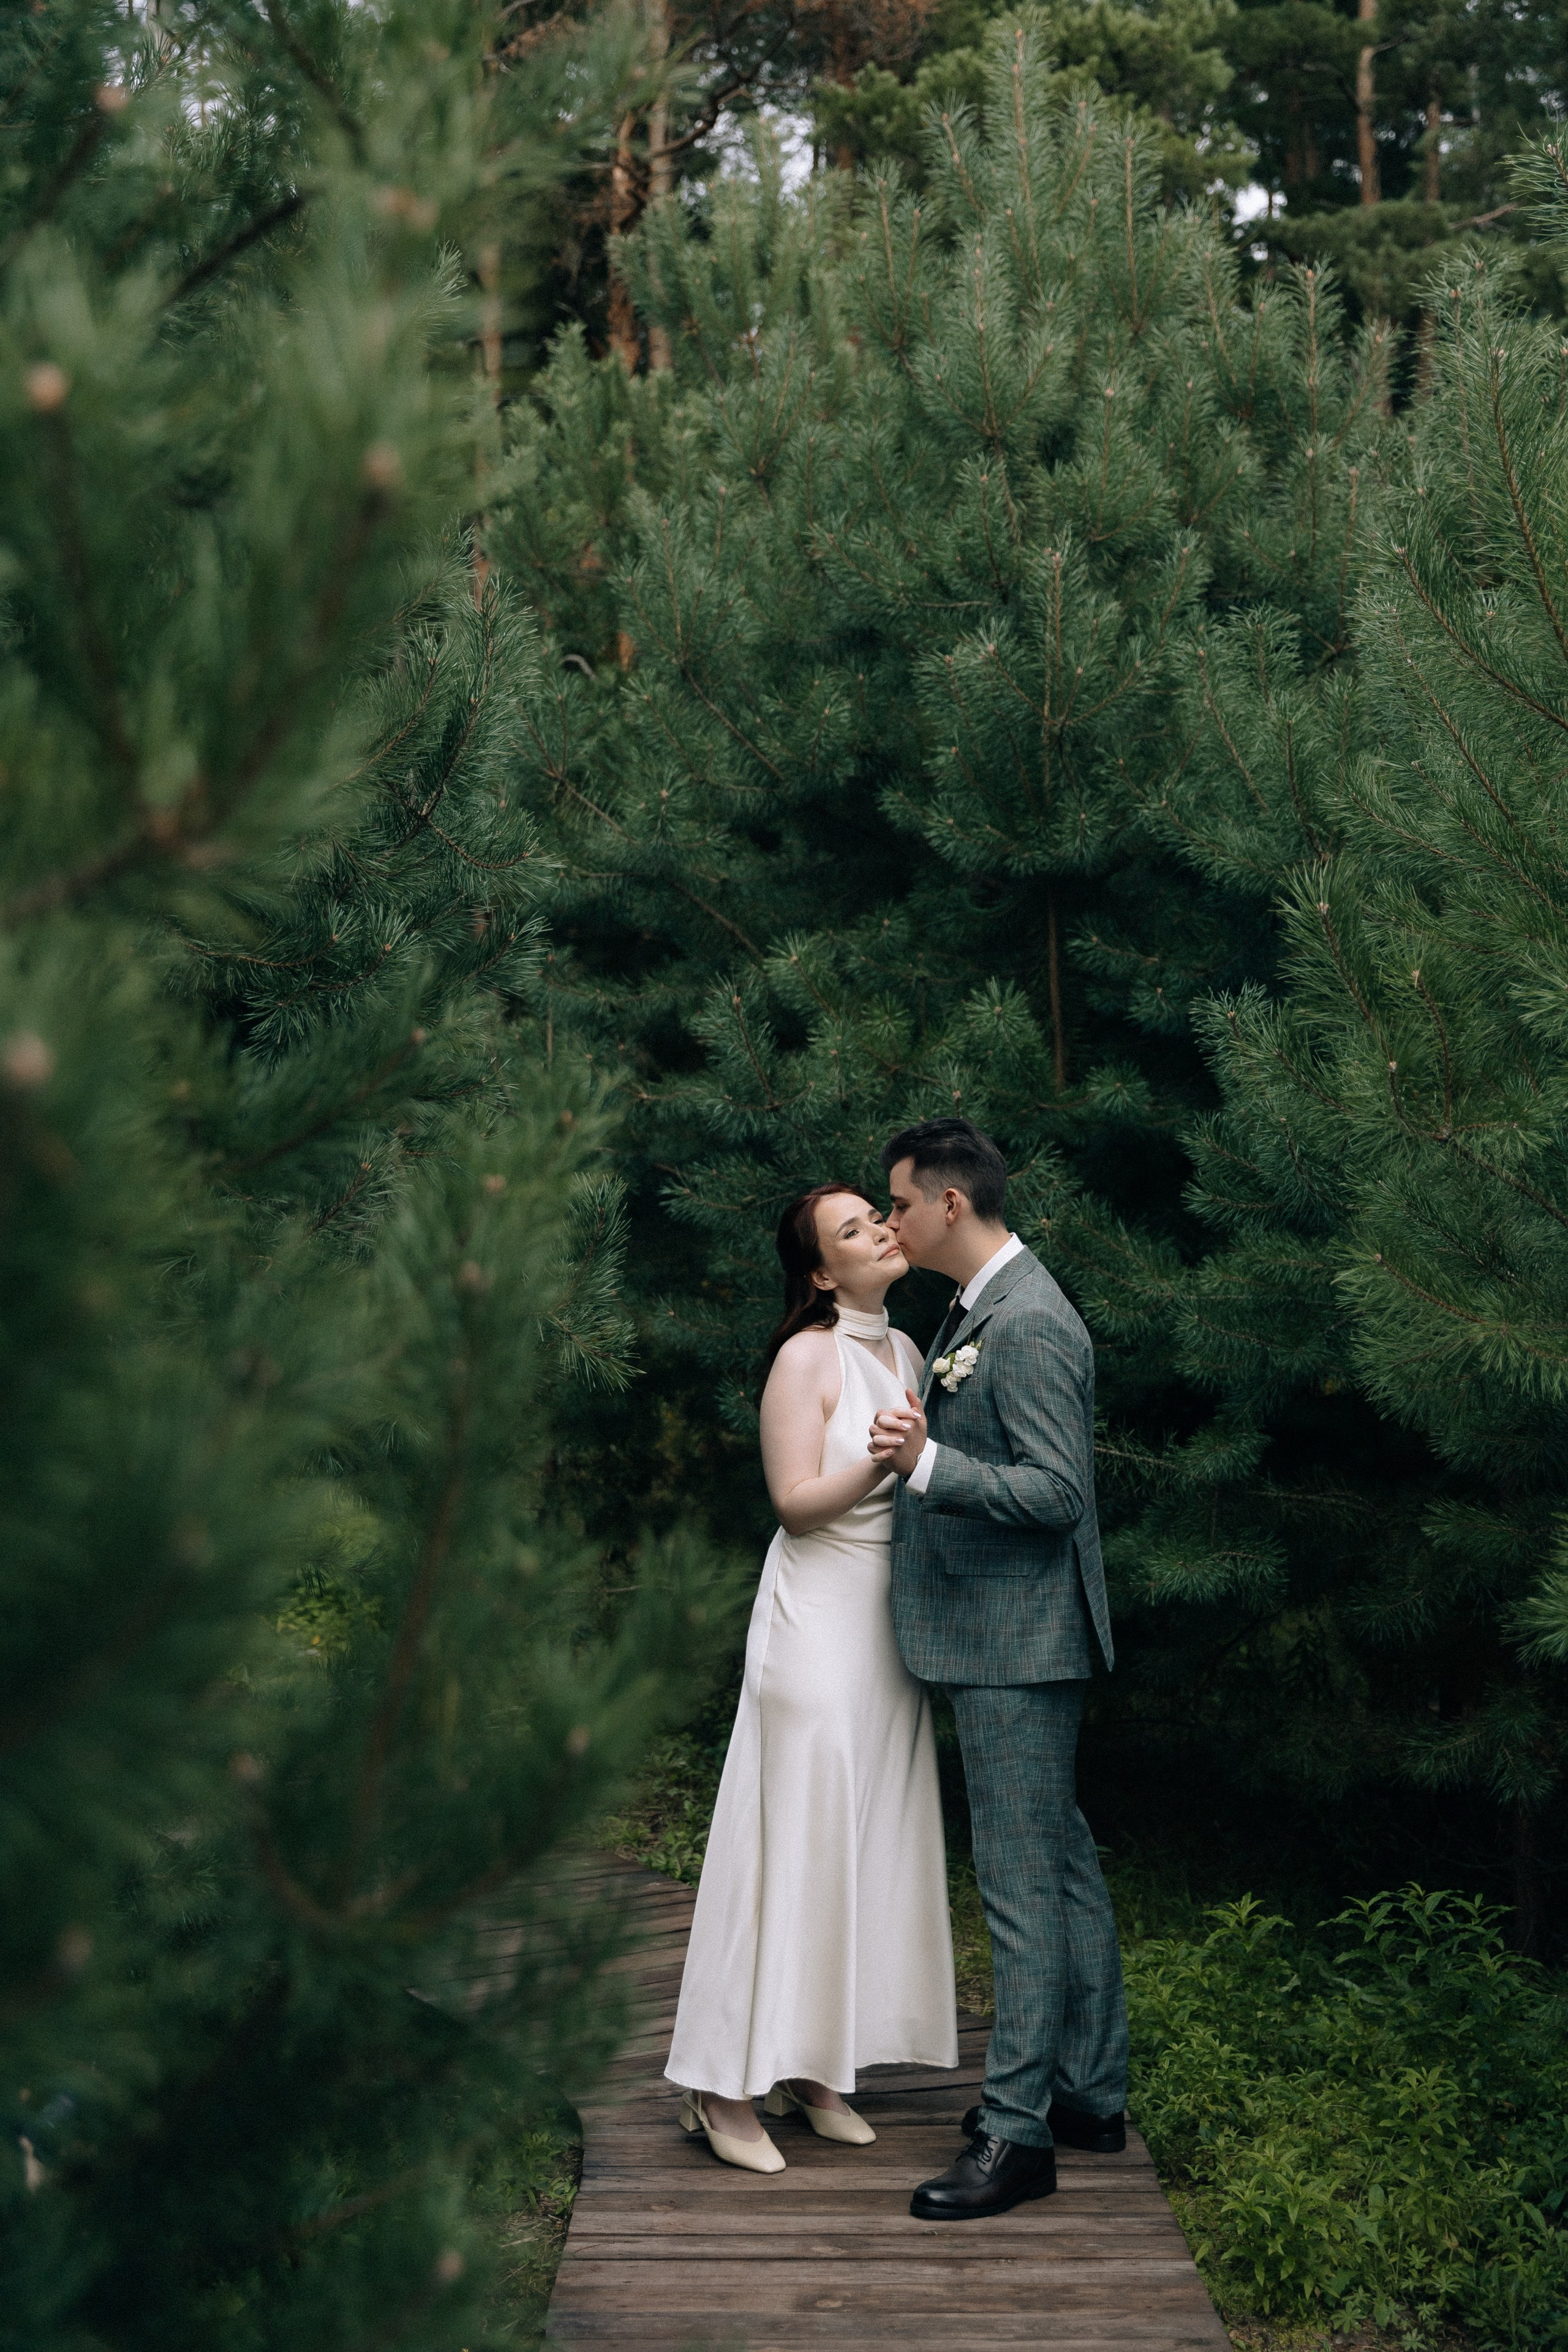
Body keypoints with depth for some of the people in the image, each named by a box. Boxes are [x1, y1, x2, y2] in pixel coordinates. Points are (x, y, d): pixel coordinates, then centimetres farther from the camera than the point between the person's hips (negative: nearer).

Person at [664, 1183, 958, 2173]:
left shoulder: (908, 1350, 11)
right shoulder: (807, 1357, -10)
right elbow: (797, 1499, -15)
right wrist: (875, 1464, -29)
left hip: (892, 1623, 7)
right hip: (820, 1617, -7)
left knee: (872, 1843, 8)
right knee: (794, 1844, -6)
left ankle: (814, 2070, 17)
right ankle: (730, 2087, 2)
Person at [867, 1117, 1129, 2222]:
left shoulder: (1029, 1324, -20)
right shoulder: (979, 1310, 13)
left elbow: (1057, 1490, -24)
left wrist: (928, 1462, -31)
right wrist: (919, 1439, 14)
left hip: (1017, 1642, -11)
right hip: (1004, 1637, 11)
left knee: (1022, 1880, -6)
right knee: (1064, 1863, 16)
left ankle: (1019, 2132, 0)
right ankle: (1091, 2091, 26)